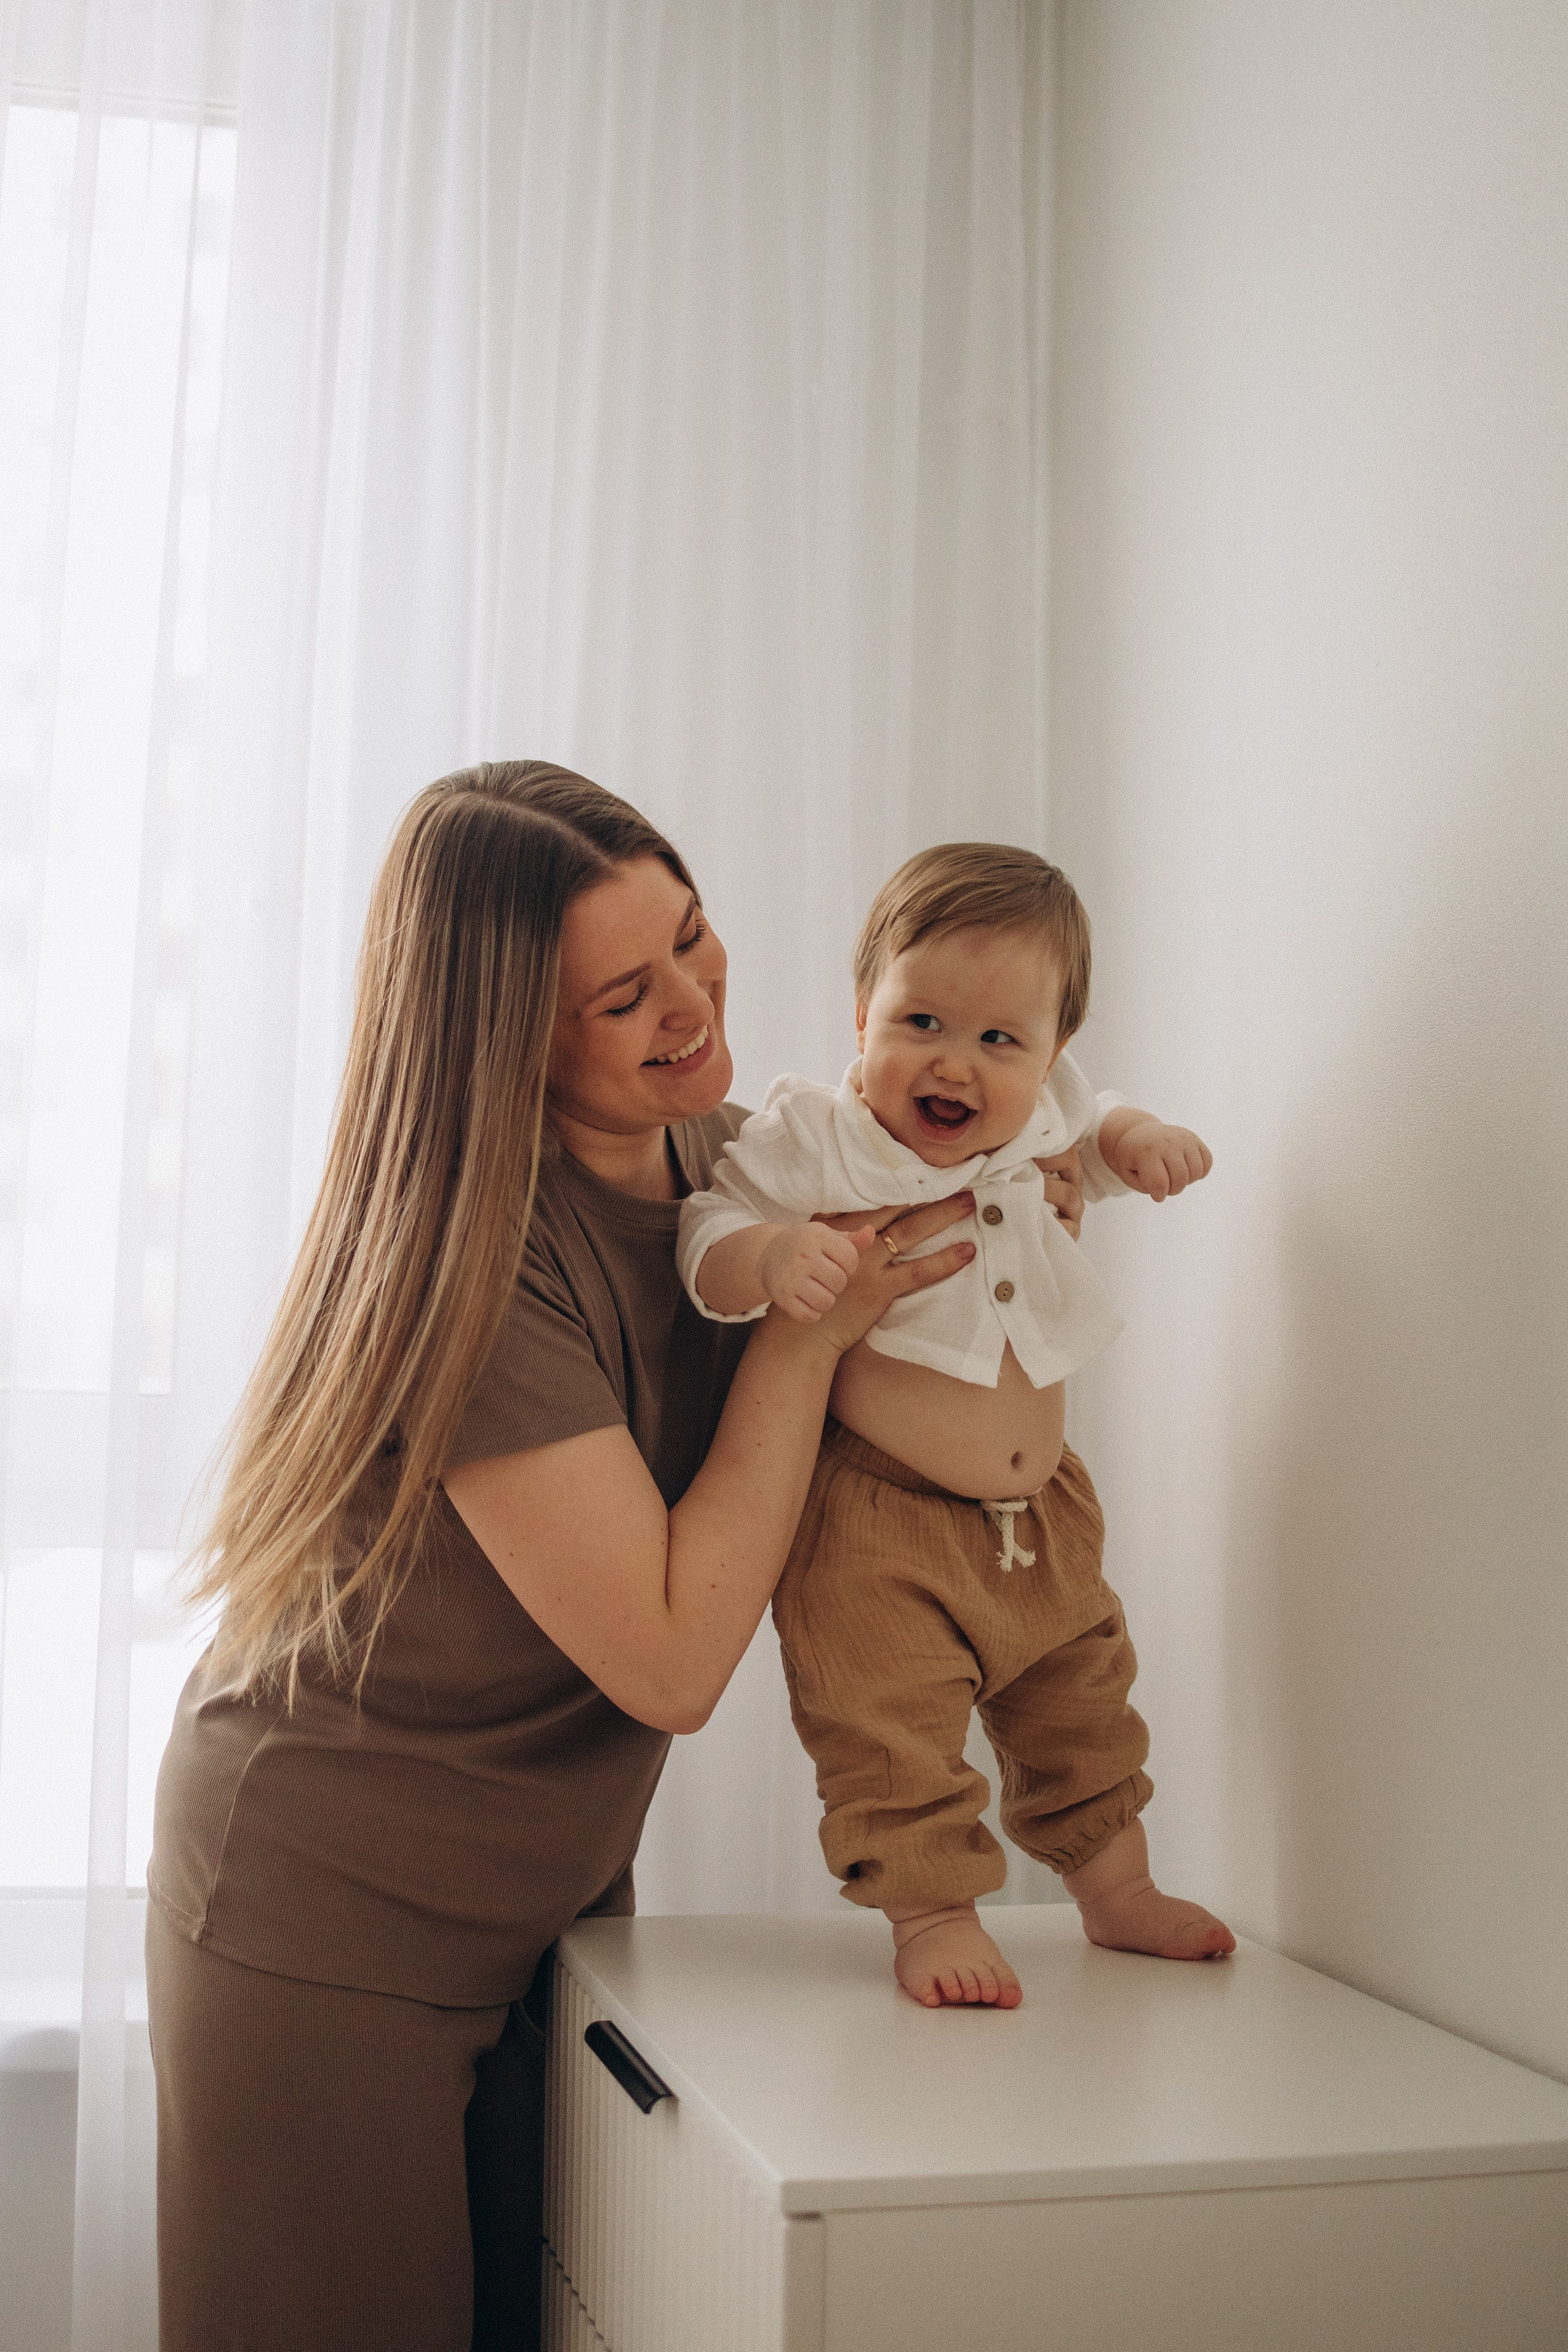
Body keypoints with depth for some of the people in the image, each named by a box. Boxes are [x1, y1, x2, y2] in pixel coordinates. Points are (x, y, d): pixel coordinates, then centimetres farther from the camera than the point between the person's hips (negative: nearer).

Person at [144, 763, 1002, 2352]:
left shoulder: (721, 1150, -5)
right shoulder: (469, 1257, -28)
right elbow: (672, 1661, -26)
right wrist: (809, 1324, -22)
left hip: (549, 1901, 7)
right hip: (326, 1917, -7)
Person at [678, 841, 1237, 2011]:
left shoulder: (1034, 1128, 0)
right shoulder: (811, 1142, -17)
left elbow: (1087, 1129, 23)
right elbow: (703, 1239, -15)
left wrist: (1137, 1138, 0)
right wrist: (769, 1256, -37)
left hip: (1042, 1516, 6)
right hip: (877, 1526, -6)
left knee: (1082, 1695, 19)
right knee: (888, 1726, -11)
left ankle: (1118, 1891, 37)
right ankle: (933, 1914, 9)